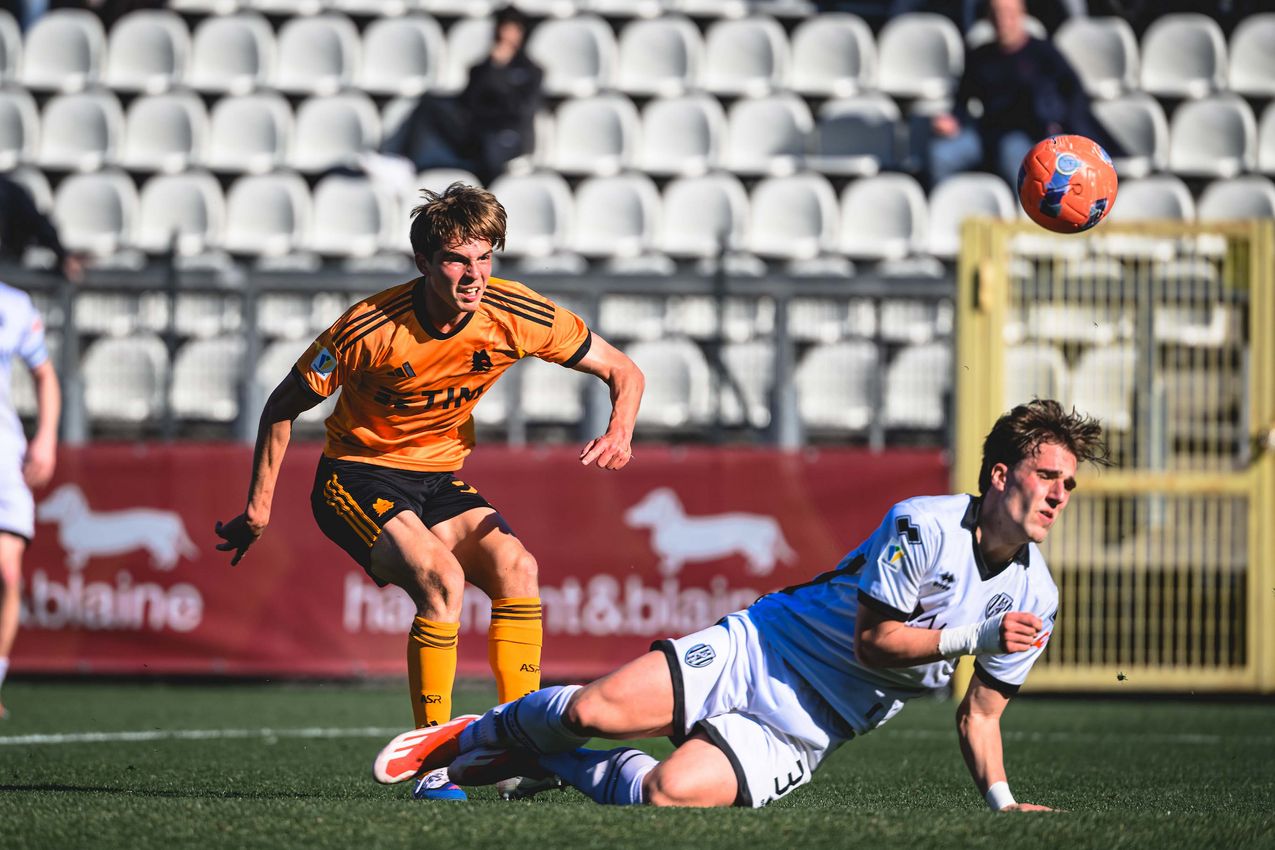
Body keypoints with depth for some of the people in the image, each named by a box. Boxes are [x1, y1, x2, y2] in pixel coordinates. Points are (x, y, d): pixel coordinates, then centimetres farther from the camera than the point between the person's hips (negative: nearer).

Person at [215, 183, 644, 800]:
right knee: (442, 577, -30)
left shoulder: (517, 315, -14)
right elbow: (283, 406, -8)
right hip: (357, 476, -5)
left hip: (439, 479, 5)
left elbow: (623, 372, -2)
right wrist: (258, 508, -6)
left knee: (515, 566, -22)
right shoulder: (369, 329, -24)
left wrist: (619, 433, -23)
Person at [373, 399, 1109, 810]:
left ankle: (539, 761, 3)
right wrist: (970, 638, -21)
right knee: (596, 710, -22)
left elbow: (981, 716, 10)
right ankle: (480, 735, 13)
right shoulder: (925, 526, -14)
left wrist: (1003, 801, -3)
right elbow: (872, 638, -13)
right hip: (760, 653, -2)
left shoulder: (1037, 599, 1)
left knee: (671, 795, -26)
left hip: (798, 737, 2)